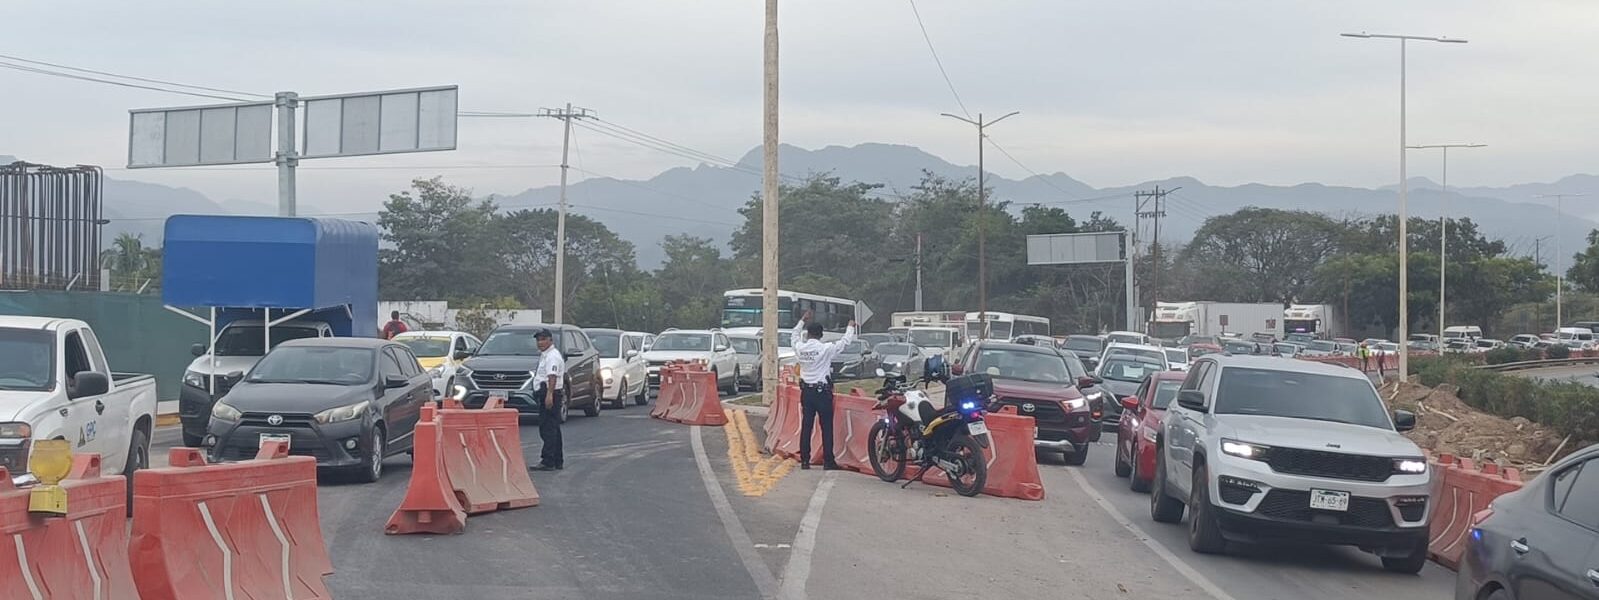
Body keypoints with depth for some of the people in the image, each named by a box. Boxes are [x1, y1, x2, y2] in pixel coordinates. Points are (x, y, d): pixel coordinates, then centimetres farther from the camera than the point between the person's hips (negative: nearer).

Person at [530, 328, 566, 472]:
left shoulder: (552, 356, -14)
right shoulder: (545, 355, 21)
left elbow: (553, 376, -25)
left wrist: (549, 394, -35)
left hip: (551, 395, -11)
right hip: (547, 396, 11)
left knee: (548, 429, -13)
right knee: (553, 429, 14)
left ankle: (547, 462, -15)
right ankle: (558, 462, 19)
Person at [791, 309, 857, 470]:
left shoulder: (800, 348, -2)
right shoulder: (826, 349, -13)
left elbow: (795, 335, 20)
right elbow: (844, 341, 0)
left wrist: (803, 320, 31)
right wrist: (851, 327, 18)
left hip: (806, 391, 4)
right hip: (823, 391, -4)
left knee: (806, 426, 7)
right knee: (826, 427, 1)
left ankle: (805, 460, 6)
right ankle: (828, 461, 0)